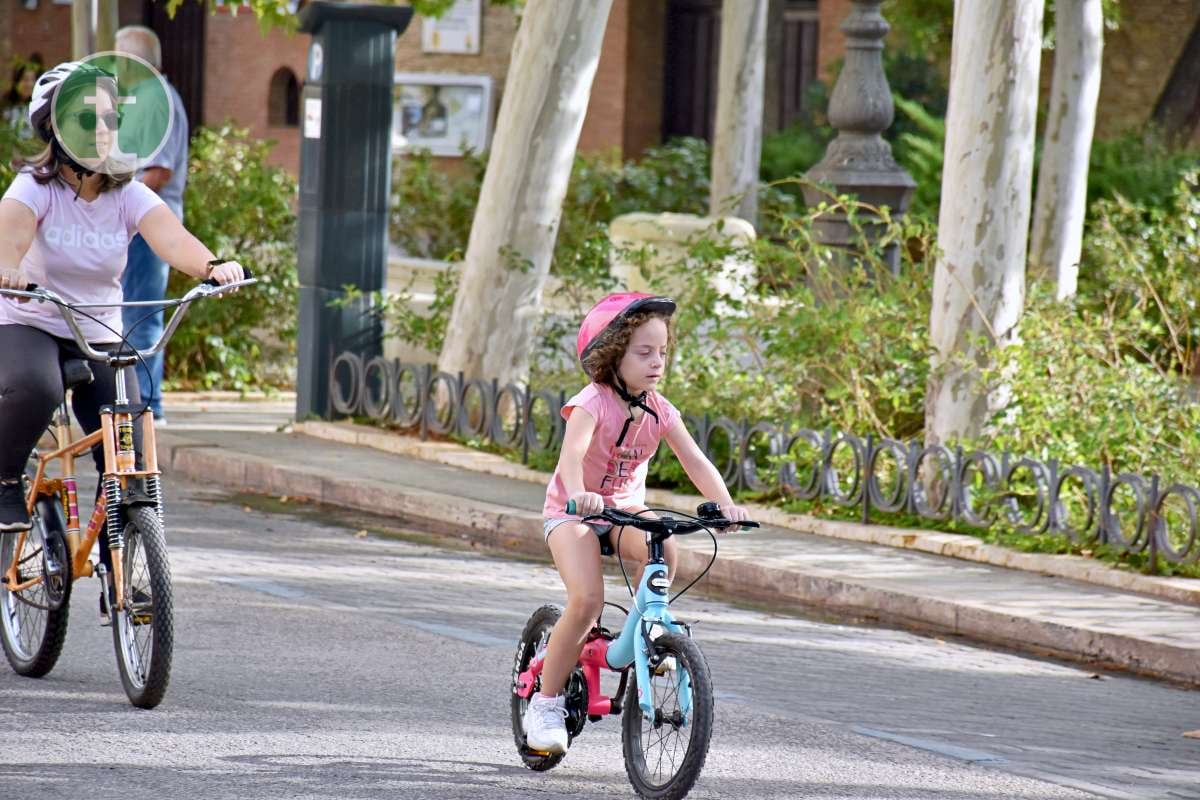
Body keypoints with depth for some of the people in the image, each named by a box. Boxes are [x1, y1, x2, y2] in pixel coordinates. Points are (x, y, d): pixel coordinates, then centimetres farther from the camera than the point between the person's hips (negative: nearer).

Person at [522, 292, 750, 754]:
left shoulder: (660, 411, -6)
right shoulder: (592, 403, -22)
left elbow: (694, 461, -15)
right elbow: (571, 453, -39)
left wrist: (724, 504, -32)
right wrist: (579, 494, -60)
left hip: (625, 510, 5)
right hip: (573, 513, -4)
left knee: (663, 551, -29)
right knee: (587, 600, -24)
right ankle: (545, 704, -11)